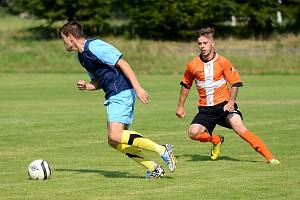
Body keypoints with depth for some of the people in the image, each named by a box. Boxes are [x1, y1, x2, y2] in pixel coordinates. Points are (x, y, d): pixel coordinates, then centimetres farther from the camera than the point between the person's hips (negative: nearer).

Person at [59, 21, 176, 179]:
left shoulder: (94, 47, -13)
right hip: (113, 96, 10)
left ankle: (163, 150, -18)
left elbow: (122, 64, -16)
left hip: (122, 93, -10)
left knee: (115, 136, -22)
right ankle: (154, 169, 5)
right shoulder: (81, 56, 18)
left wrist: (138, 88, -22)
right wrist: (86, 86, 3)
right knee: (114, 141, 5)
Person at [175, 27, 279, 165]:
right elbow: (186, 85, 18)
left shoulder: (222, 62, -6)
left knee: (238, 126, -25)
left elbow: (235, 83, 0)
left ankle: (270, 157, -24)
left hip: (224, 105, -3)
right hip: (205, 109, 3)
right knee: (193, 132, -20)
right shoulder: (192, 65, 0)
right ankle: (216, 140, 14)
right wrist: (180, 106, 21)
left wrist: (231, 102, -15)